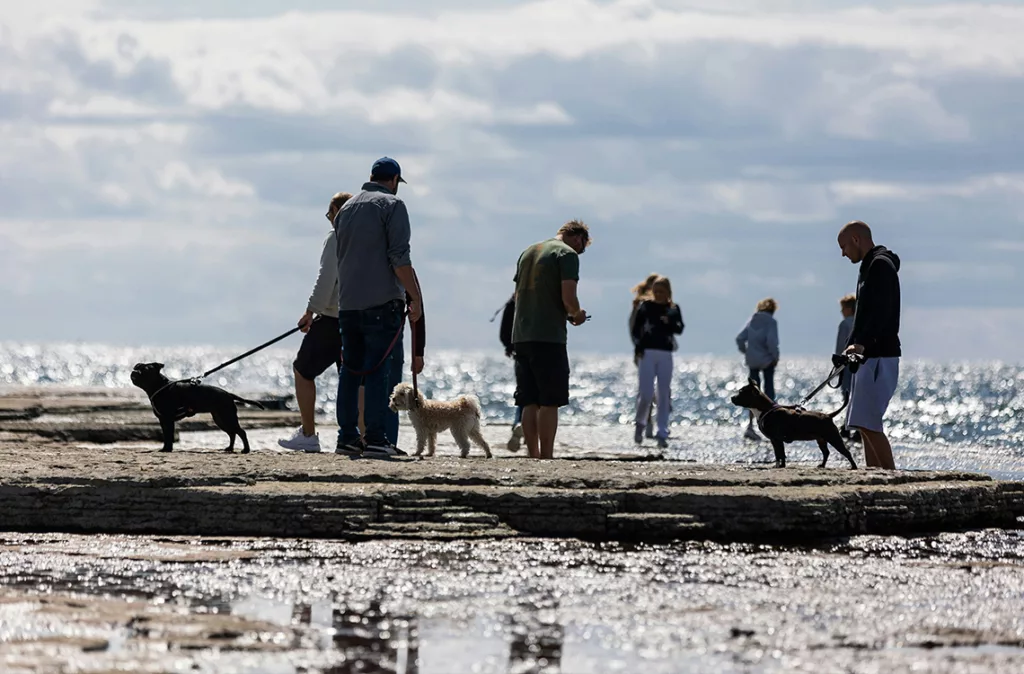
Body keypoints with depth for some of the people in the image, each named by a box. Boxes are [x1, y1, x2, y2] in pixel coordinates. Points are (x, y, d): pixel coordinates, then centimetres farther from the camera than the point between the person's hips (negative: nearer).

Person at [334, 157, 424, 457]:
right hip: (382, 301, -6)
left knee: (350, 369, 10)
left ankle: (347, 437, 9)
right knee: (379, 370, -8)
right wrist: (415, 297, -8)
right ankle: (375, 439, -11)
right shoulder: (392, 205, -4)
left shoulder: (346, 208, 18)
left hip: (347, 302, 6)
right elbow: (400, 258, -12)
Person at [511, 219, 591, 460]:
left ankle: (533, 455, 6)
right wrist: (577, 314, 7)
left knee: (529, 402, 7)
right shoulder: (567, 254, -4)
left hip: (521, 335, 7)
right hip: (549, 337, -7)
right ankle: (546, 457, -9)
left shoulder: (528, 252, 20)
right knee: (550, 402, -5)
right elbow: (568, 296, -14)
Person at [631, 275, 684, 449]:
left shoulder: (673, 309, 8)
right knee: (646, 394, -8)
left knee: (664, 395, 0)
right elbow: (636, 329, 3)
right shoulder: (645, 306, 4)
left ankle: (662, 434, 2)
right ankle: (640, 423, 19)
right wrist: (638, 348, -10)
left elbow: (680, 329, -4)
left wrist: (669, 322, -24)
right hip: (647, 353, -2)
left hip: (665, 355, 2)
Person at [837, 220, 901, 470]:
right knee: (864, 424, 8)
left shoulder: (881, 265, -12)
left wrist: (861, 344, -36)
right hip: (867, 356, 10)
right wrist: (849, 348, 33)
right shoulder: (868, 267, 20)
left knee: (868, 423, -15)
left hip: (880, 356, -10)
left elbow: (881, 312, -25)